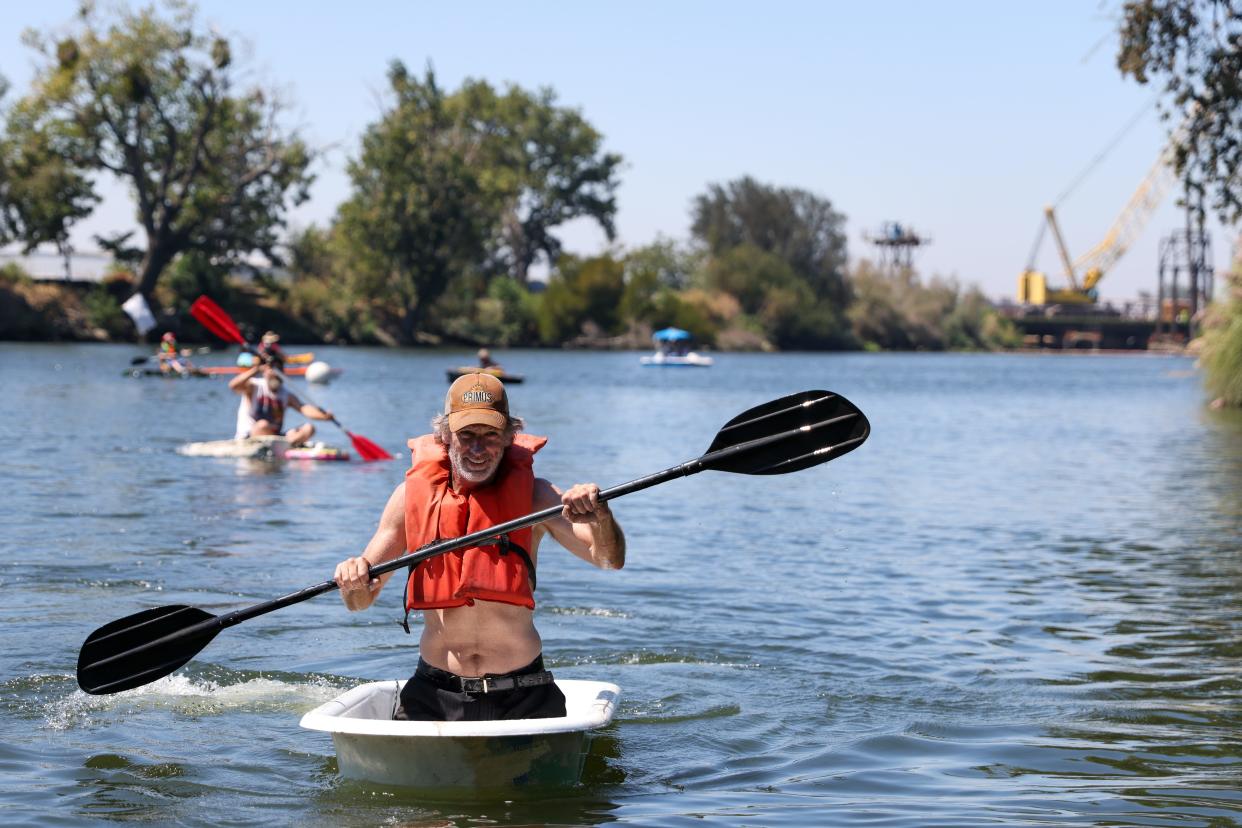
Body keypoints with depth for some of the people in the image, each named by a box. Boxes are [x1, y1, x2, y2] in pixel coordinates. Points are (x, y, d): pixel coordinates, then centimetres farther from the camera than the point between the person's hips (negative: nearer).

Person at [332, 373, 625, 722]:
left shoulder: (532, 495, -1)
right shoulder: (414, 494, 2)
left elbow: (610, 560, -12)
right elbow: (361, 601, 6)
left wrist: (600, 518, -32)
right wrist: (354, 581, -17)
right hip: (433, 695, 1)